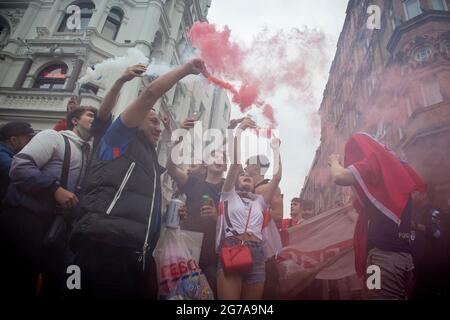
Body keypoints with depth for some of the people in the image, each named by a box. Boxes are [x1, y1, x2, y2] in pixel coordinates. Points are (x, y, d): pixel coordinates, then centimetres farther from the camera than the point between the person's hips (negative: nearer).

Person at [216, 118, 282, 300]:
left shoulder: (260, 201, 25)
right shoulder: (229, 195, 15)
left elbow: (277, 177, 16)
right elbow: (235, 162, 4)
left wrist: (276, 148, 17)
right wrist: (239, 131, 0)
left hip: (257, 254, 4)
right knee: (229, 299, -13)